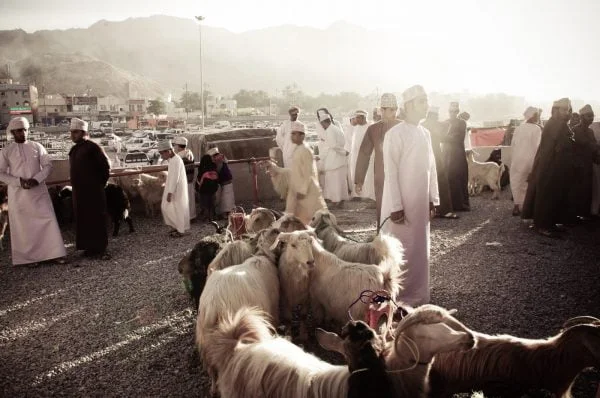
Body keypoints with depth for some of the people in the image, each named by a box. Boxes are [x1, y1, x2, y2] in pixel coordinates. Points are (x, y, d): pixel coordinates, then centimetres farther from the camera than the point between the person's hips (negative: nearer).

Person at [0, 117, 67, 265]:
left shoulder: (37, 147, 5)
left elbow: (48, 165, 1)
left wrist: (36, 179, -14)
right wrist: (18, 181, -14)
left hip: (38, 191, 1)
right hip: (18, 194, -1)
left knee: (47, 220, -3)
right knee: (21, 226, 4)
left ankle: (54, 253, 0)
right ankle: (25, 257, 13)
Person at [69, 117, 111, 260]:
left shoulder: (92, 147, -10)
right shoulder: (74, 150, 15)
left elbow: (106, 166, -12)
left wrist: (100, 183, -5)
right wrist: (76, 185, 18)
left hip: (93, 191, -8)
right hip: (79, 192, 8)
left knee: (97, 219, -3)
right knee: (83, 220, 10)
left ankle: (100, 249, 2)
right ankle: (89, 247, 18)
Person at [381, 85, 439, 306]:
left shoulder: (425, 133, 9)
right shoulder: (395, 134, -13)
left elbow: (431, 168, 13)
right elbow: (390, 173, -16)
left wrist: (433, 199, 10)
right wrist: (395, 207, -18)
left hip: (420, 204, 7)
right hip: (401, 205, -7)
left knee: (420, 249, 13)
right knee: (399, 252, 1)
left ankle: (417, 296, 26)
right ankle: (398, 300, 13)